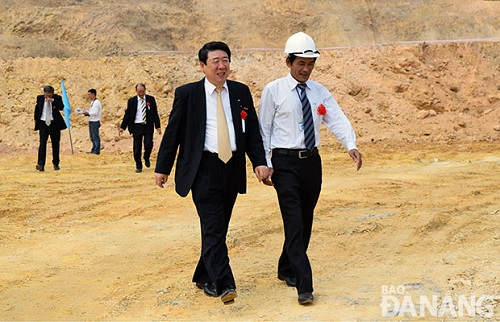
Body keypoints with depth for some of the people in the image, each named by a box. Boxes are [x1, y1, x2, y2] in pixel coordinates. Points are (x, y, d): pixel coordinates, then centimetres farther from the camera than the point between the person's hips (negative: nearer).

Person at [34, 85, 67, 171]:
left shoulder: (57, 98, -2)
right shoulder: (40, 98, 4)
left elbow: (61, 107, -18)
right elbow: (37, 108, 20)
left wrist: (53, 100, -25)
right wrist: (36, 119, 22)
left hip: (54, 124, 0)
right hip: (43, 123, 0)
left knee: (55, 144, 8)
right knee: (42, 143, -12)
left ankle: (56, 164, 21)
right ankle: (40, 164, -20)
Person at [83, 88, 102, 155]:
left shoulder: (96, 102, -14)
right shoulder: (92, 102, 16)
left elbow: (95, 112, -20)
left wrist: (87, 113, -16)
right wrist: (86, 112, 7)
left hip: (95, 122, -10)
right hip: (91, 122, 10)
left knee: (95, 137, -6)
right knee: (92, 137, 14)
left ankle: (97, 151, -3)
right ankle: (93, 150, 20)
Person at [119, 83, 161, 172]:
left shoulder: (151, 99, 4)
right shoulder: (131, 101, 3)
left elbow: (155, 114, 6)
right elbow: (127, 114, 7)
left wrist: (158, 126, -2)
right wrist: (122, 127, 1)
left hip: (148, 126, 0)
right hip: (137, 126, 0)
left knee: (148, 145, -13)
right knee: (137, 148, 1)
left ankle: (146, 158, 19)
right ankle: (138, 166, 16)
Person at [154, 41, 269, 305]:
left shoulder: (241, 92, 10)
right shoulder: (187, 94, 0)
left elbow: (253, 131, 11)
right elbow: (172, 132, 3)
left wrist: (259, 162, -2)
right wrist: (162, 168, 2)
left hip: (233, 168, 4)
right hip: (204, 169, -4)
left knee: (219, 228, 12)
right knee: (213, 229, -11)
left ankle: (204, 277, 27)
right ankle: (224, 285, -12)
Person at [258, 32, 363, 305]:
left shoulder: (320, 92, 8)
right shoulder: (274, 90, -3)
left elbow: (337, 120, -3)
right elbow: (263, 129, -2)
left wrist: (351, 145, -22)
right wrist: (265, 164, -8)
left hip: (312, 161, 5)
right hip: (285, 162, -5)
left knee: (306, 221, 14)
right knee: (294, 223, -11)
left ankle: (287, 269, 33)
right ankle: (304, 286, -11)